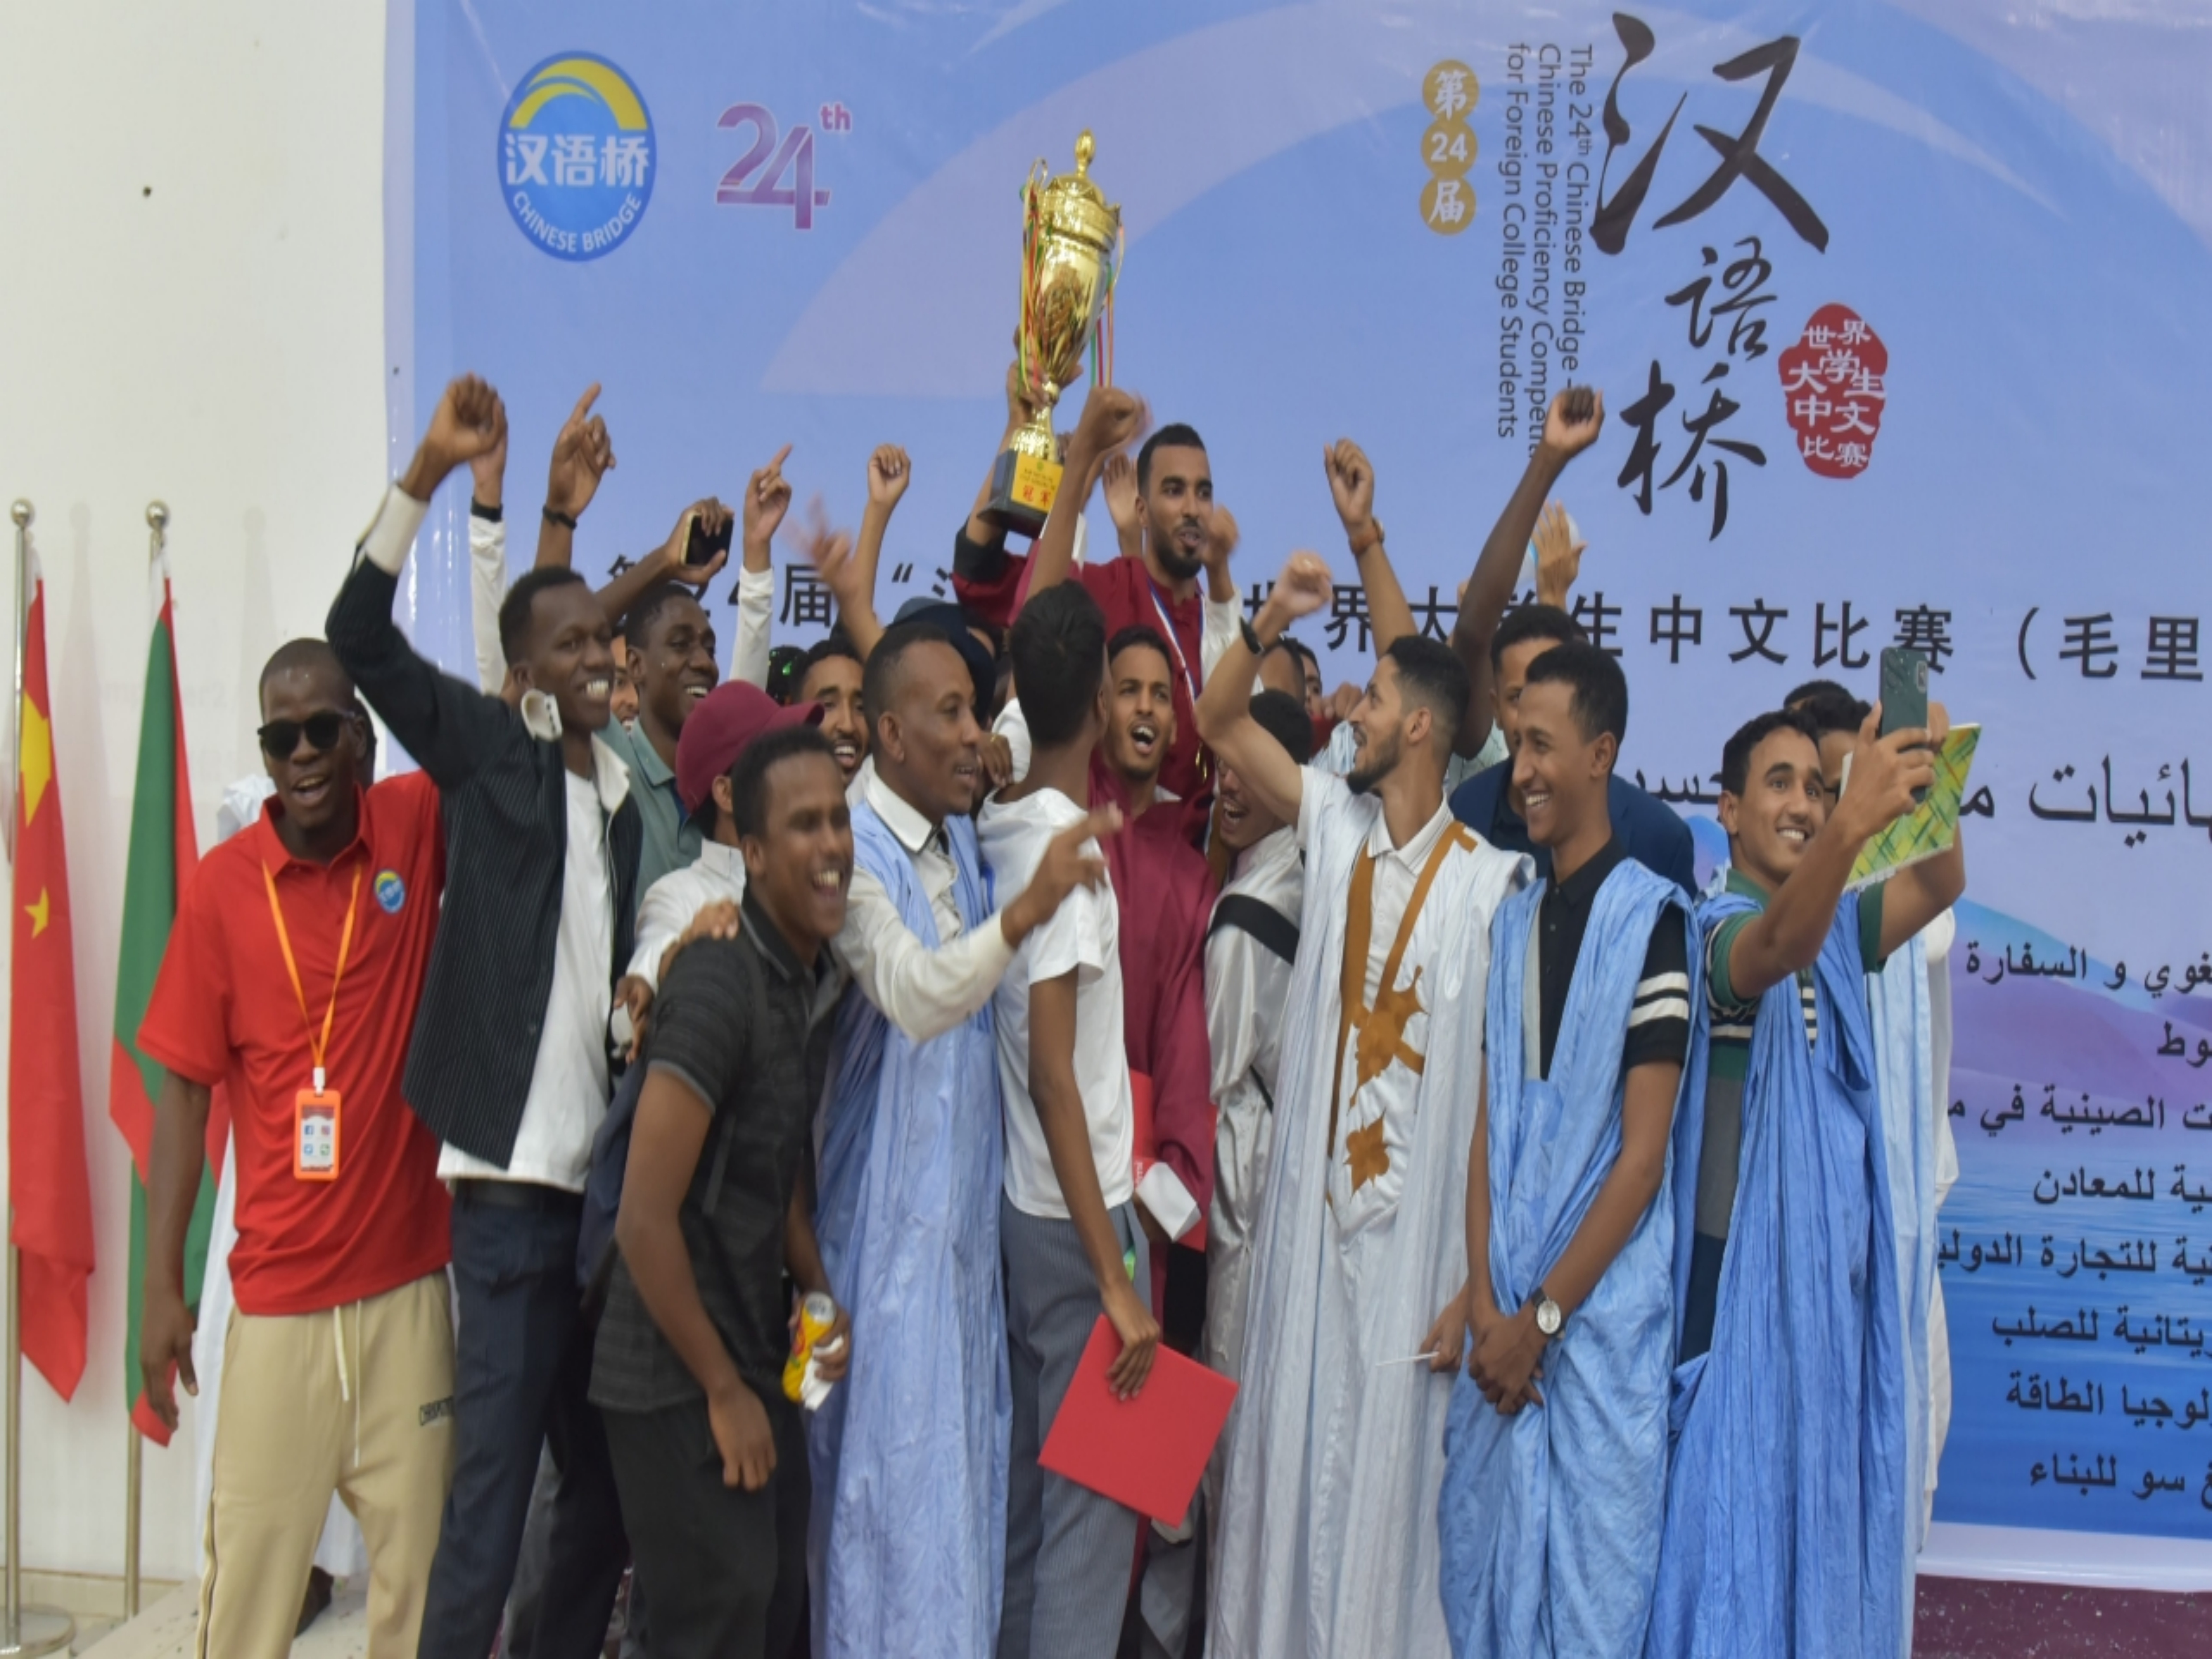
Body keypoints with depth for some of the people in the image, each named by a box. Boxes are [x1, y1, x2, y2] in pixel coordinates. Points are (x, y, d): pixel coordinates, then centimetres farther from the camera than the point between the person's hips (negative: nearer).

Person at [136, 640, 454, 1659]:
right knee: (249, 1558, 4)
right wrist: (162, 1287, -2)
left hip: (408, 1279, 1)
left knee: (419, 1560, 8)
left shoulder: (419, 826, -2)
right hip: (277, 1292, -1)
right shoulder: (222, 887, -4)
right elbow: (185, 1091, -1)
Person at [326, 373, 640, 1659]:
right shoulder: (489, 748, 1)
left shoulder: (625, 791, 15)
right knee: (496, 1479, -4)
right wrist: (430, 472, -18)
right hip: (514, 1164, -6)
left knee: (606, 1476, 12)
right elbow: (361, 637, -12)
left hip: (608, 1166, 6)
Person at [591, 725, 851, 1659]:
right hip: (680, 1383, -8)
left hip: (756, 1362, 8)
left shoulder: (816, 983, 5)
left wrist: (821, 1299, 2)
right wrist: (723, 1390, -15)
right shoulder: (719, 984, -21)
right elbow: (644, 1219, -23)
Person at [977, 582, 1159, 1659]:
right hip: (1073, 1211, -8)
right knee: (1092, 1503, 0)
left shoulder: (1001, 830, 2)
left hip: (1017, 1206, 8)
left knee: (1026, 1485, 16)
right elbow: (1052, 1073, -20)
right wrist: (1114, 1274, -19)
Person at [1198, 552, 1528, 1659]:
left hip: (1414, 1241, -4)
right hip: (1307, 1216, 5)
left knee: (1388, 1480, 5)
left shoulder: (1491, 883, -12)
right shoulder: (1335, 825, 3)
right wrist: (1272, 621, -10)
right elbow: (1218, 722, 8)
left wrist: (1479, 1279, -11)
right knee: (1283, 1461, 12)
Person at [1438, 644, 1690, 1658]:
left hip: (1606, 1320, -6)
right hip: (1506, 1321, 6)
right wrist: (1485, 1304, -1)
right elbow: (1488, 1128, 9)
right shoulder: (1512, 923, 11)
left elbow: (1643, 1156, -11)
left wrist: (1542, 1315, -10)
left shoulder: (1652, 920, -9)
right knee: (1488, 1568, 13)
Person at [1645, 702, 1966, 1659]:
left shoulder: (1839, 931, 9)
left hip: (1839, 1271, 6)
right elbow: (1775, 950, -35)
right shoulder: (1717, 927, -11)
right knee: (1736, 1518, -1)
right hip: (1743, 1270, -6)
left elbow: (1943, 883, -9)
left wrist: (1924, 776, -30)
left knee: (1827, 1513, 13)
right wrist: (1857, 822, -53)